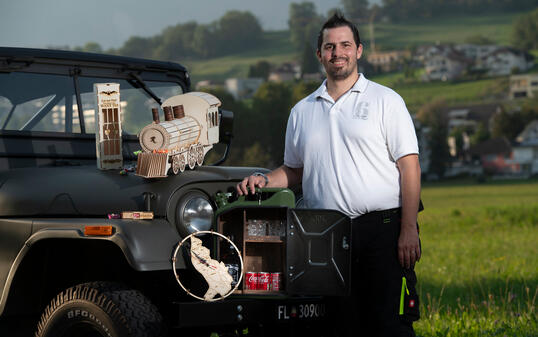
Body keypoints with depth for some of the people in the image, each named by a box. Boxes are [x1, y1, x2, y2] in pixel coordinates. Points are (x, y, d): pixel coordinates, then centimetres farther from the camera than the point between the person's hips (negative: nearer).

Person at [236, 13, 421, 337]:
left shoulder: (385, 100, 2)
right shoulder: (302, 112, 15)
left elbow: (409, 166, -3)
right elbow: (295, 170, 24)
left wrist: (409, 230, -12)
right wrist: (265, 180, 2)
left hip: (382, 228, -4)